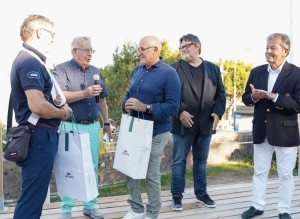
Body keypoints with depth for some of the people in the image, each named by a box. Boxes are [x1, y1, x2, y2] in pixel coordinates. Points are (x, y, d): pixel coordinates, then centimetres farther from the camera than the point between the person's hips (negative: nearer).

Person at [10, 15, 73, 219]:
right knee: (33, 195, -5)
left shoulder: (29, 60, 15)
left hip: (41, 135, 11)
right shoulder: (30, 62, -17)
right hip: (40, 136, -11)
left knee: (35, 193, 18)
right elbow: (36, 105, -29)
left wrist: (54, 100, 8)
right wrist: (62, 112, -11)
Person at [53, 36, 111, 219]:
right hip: (71, 127, -5)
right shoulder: (62, 70, -5)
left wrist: (106, 123, 14)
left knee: (92, 167, 10)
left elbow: (102, 100, 16)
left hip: (93, 126, 5)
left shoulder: (95, 71, 13)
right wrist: (85, 93, -24)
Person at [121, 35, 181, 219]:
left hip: (156, 133, -7)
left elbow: (173, 107, -19)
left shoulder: (169, 73, -13)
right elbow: (129, 94, 17)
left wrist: (145, 107, -25)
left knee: (152, 175, 4)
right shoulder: (137, 70, 9)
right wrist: (126, 104, -6)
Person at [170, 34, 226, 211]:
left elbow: (220, 93, 8)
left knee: (201, 161, 14)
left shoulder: (213, 68, 10)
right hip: (183, 122, -3)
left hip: (206, 123, 3)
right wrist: (180, 111, -18)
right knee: (179, 161, 3)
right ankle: (177, 196, 14)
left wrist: (218, 113, -6)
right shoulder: (175, 68, 0)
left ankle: (201, 193, 27)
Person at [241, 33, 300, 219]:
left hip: (285, 132, -4)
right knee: (259, 172, 14)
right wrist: (253, 96, -15)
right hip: (261, 131, 4)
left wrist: (274, 97, -27)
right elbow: (246, 99, 8)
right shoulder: (256, 72, 4)